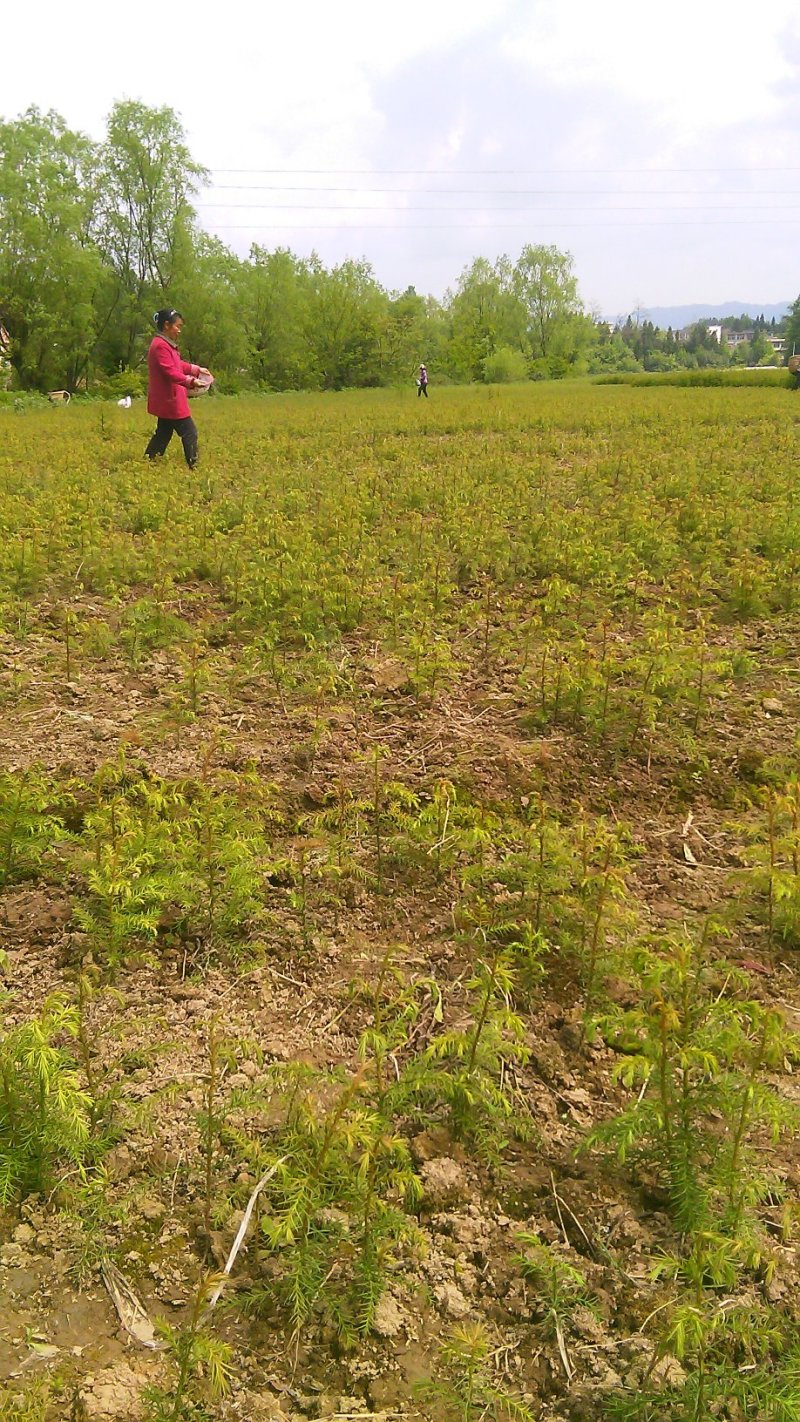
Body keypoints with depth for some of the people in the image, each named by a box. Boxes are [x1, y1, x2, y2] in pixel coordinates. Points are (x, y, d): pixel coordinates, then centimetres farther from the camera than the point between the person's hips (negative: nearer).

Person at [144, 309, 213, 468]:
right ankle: (193, 466, -3)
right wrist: (191, 381, -37)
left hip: (167, 401, 11)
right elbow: (171, 372, -27)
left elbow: (178, 365, 24)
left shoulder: (166, 344, 15)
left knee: (163, 434, 15)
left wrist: (197, 369, 17)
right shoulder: (160, 346, -18)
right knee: (189, 433, -6)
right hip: (170, 401, -11)